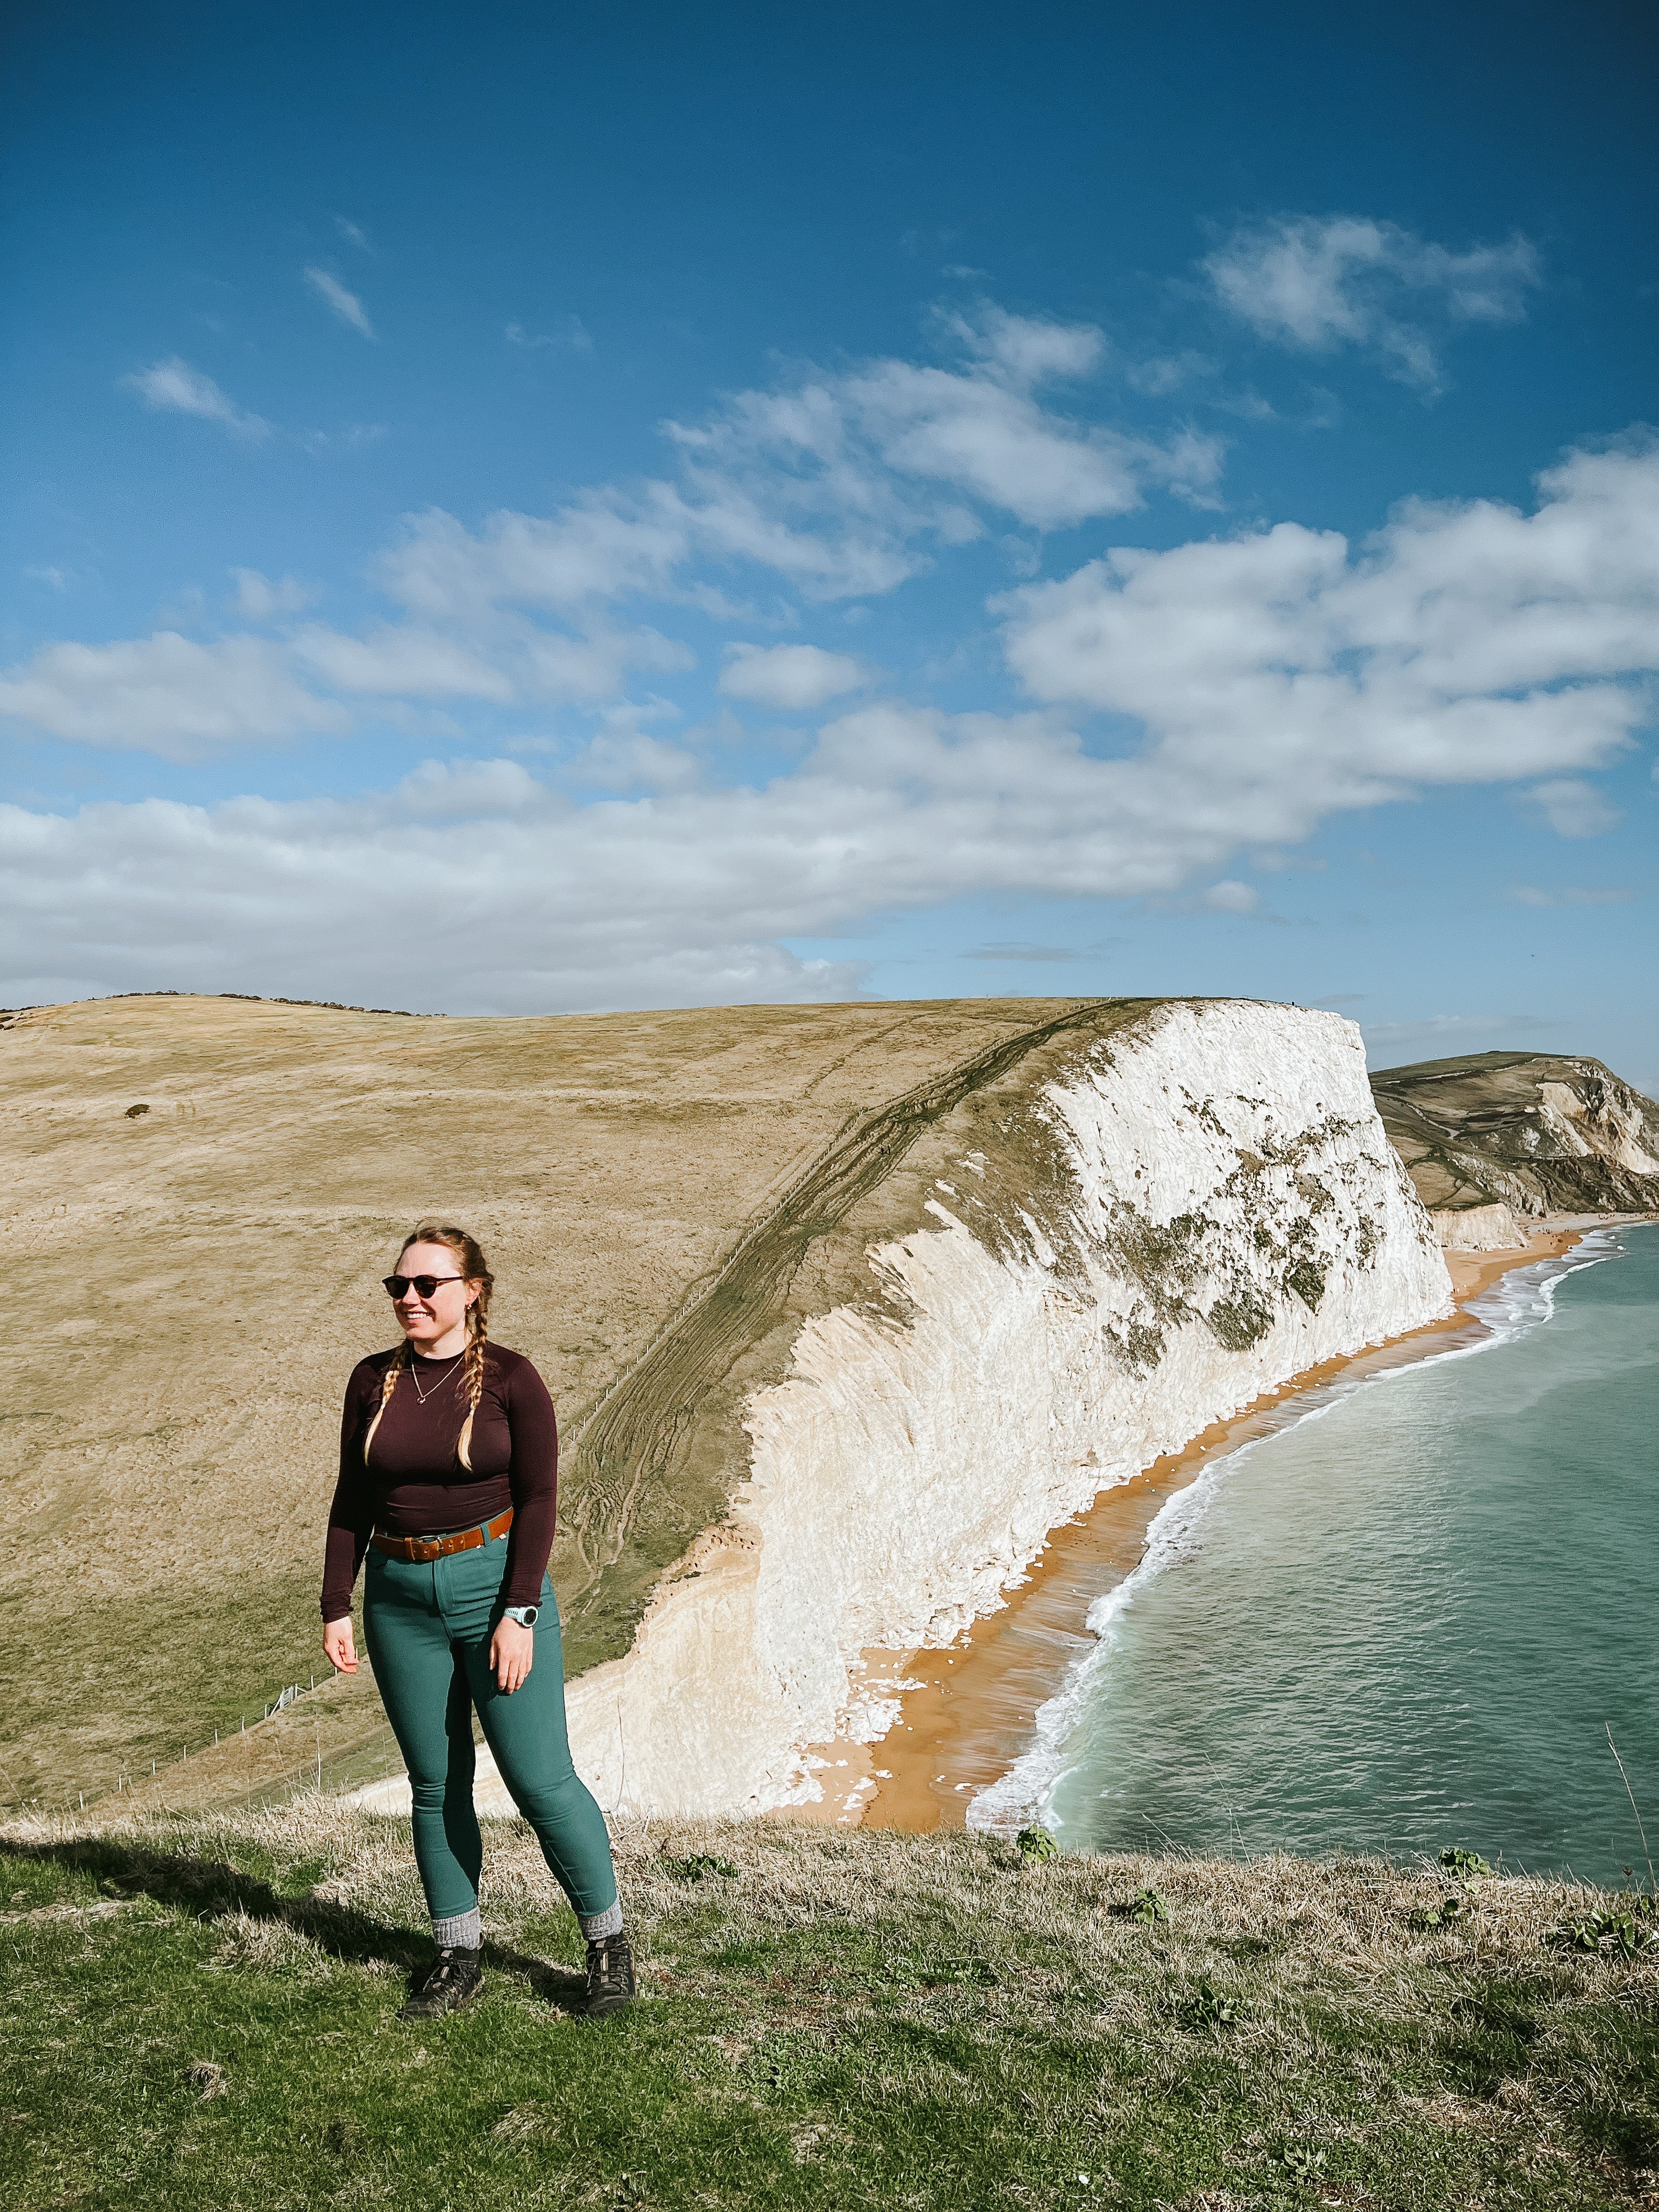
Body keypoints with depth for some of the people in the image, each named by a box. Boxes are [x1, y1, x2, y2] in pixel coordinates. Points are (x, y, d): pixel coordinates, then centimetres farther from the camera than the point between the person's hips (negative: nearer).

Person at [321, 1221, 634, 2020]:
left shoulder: (510, 1378, -7)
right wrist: (336, 1609, 3)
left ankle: (609, 1941, 17)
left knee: (540, 1778, -2)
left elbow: (538, 1500, -9)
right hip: (400, 1601, 4)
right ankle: (457, 1959, 27)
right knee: (435, 1784, 11)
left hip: (496, 1585, -4)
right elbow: (352, 1502, 9)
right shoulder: (373, 1380, 4)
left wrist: (519, 1615, -14)